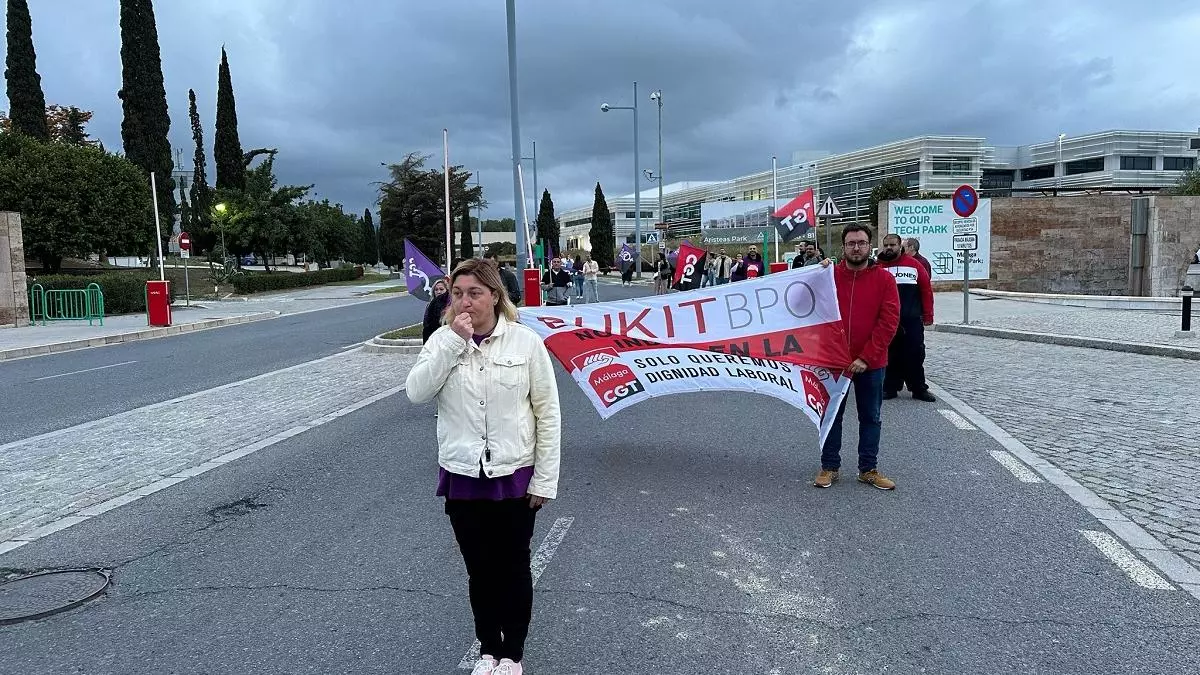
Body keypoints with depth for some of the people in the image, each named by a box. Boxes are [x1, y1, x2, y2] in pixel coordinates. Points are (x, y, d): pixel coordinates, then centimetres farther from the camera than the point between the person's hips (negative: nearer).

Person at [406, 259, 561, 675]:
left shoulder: (525, 342, -9)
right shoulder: (443, 340, -2)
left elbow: (548, 414, -6)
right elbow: (416, 393, -17)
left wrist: (545, 480, -6)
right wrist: (453, 341, -22)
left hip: (514, 477, -2)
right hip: (461, 477, 2)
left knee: (513, 569, 13)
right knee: (479, 571, 16)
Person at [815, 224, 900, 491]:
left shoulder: (884, 279, -4)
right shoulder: (831, 275, -1)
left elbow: (888, 322, -9)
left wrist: (866, 357, -15)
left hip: (871, 364, 0)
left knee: (871, 418, 10)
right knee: (832, 415, 10)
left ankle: (868, 469, 22)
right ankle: (829, 467, 21)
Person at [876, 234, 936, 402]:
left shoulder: (914, 264, 2)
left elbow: (926, 289, 2)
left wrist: (928, 315, 0)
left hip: (912, 320, -1)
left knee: (915, 354, 3)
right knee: (891, 355, 8)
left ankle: (919, 389, 13)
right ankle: (890, 387, 17)